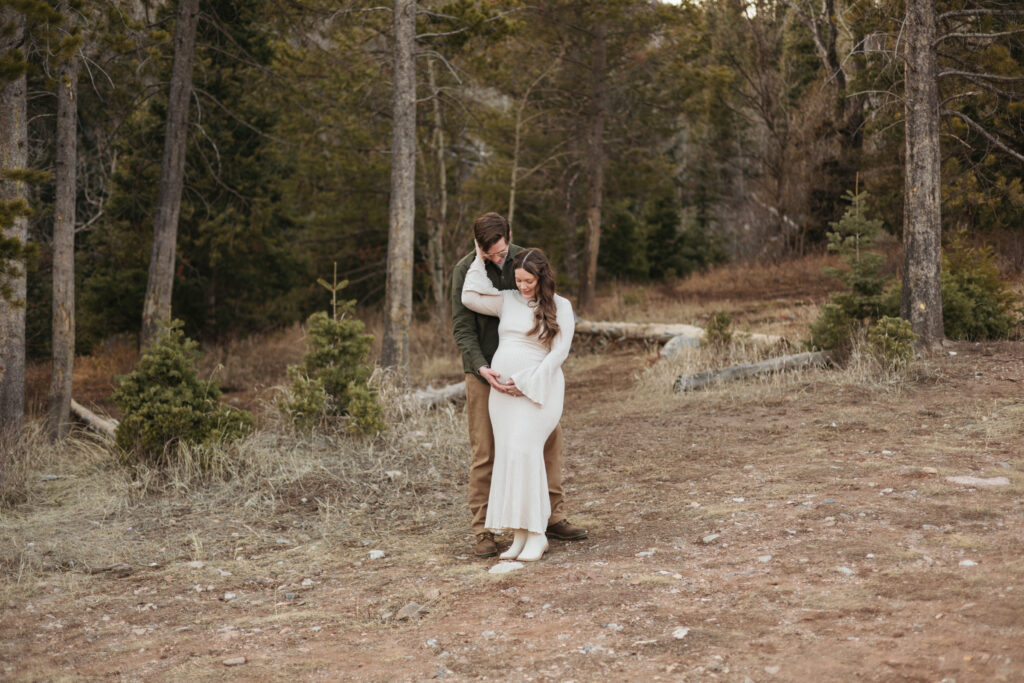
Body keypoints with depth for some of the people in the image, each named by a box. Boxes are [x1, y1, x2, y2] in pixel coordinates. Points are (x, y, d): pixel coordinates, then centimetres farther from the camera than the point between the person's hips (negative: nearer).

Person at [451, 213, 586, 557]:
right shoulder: (465, 270, -12)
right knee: (485, 451, -3)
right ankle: (482, 531, 5)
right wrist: (482, 368, -29)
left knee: (550, 436, 2)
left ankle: (553, 517, 13)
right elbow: (462, 328, -14)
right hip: (484, 369, -4)